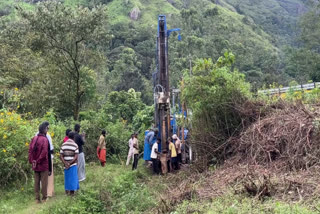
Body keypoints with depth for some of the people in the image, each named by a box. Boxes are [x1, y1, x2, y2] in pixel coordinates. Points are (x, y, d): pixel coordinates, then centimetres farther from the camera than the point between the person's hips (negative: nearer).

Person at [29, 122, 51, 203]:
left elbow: (30, 150, 1)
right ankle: (44, 198, 14)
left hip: (35, 165, 5)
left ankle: (37, 198, 17)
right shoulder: (45, 139, -14)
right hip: (44, 165, -5)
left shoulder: (34, 138, 3)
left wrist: (32, 161, 3)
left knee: (36, 182, 12)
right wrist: (38, 161, -11)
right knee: (44, 182, 6)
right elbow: (45, 152, -22)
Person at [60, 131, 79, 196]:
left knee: (67, 178, 15)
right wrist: (70, 163, -11)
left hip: (66, 165, 4)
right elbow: (76, 157, -14)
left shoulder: (63, 145, 3)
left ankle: (67, 190, 22)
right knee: (73, 178, 4)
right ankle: (72, 192, 7)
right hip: (73, 165, -3)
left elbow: (61, 156, -1)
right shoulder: (75, 145, -7)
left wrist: (65, 163, -5)